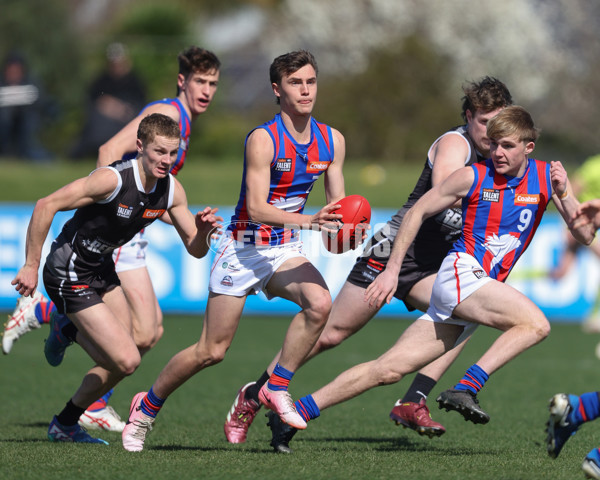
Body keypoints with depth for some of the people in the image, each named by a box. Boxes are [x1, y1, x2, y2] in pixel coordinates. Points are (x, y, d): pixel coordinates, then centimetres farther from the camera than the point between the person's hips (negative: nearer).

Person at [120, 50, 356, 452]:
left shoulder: (332, 141, -1)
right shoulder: (263, 140, -19)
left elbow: (337, 206, 4)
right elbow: (257, 209, -27)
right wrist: (309, 220, -40)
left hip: (285, 251, 5)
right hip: (244, 249, -5)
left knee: (320, 302, -27)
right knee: (212, 351, -2)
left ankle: (277, 388, -12)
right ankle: (147, 407, 21)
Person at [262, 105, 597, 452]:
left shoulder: (546, 178, 6)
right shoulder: (473, 177, -3)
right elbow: (418, 212, 6)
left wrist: (563, 195, -14)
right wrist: (392, 270, 0)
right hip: (461, 272, -4)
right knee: (536, 323, -28)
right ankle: (466, 388, -28)